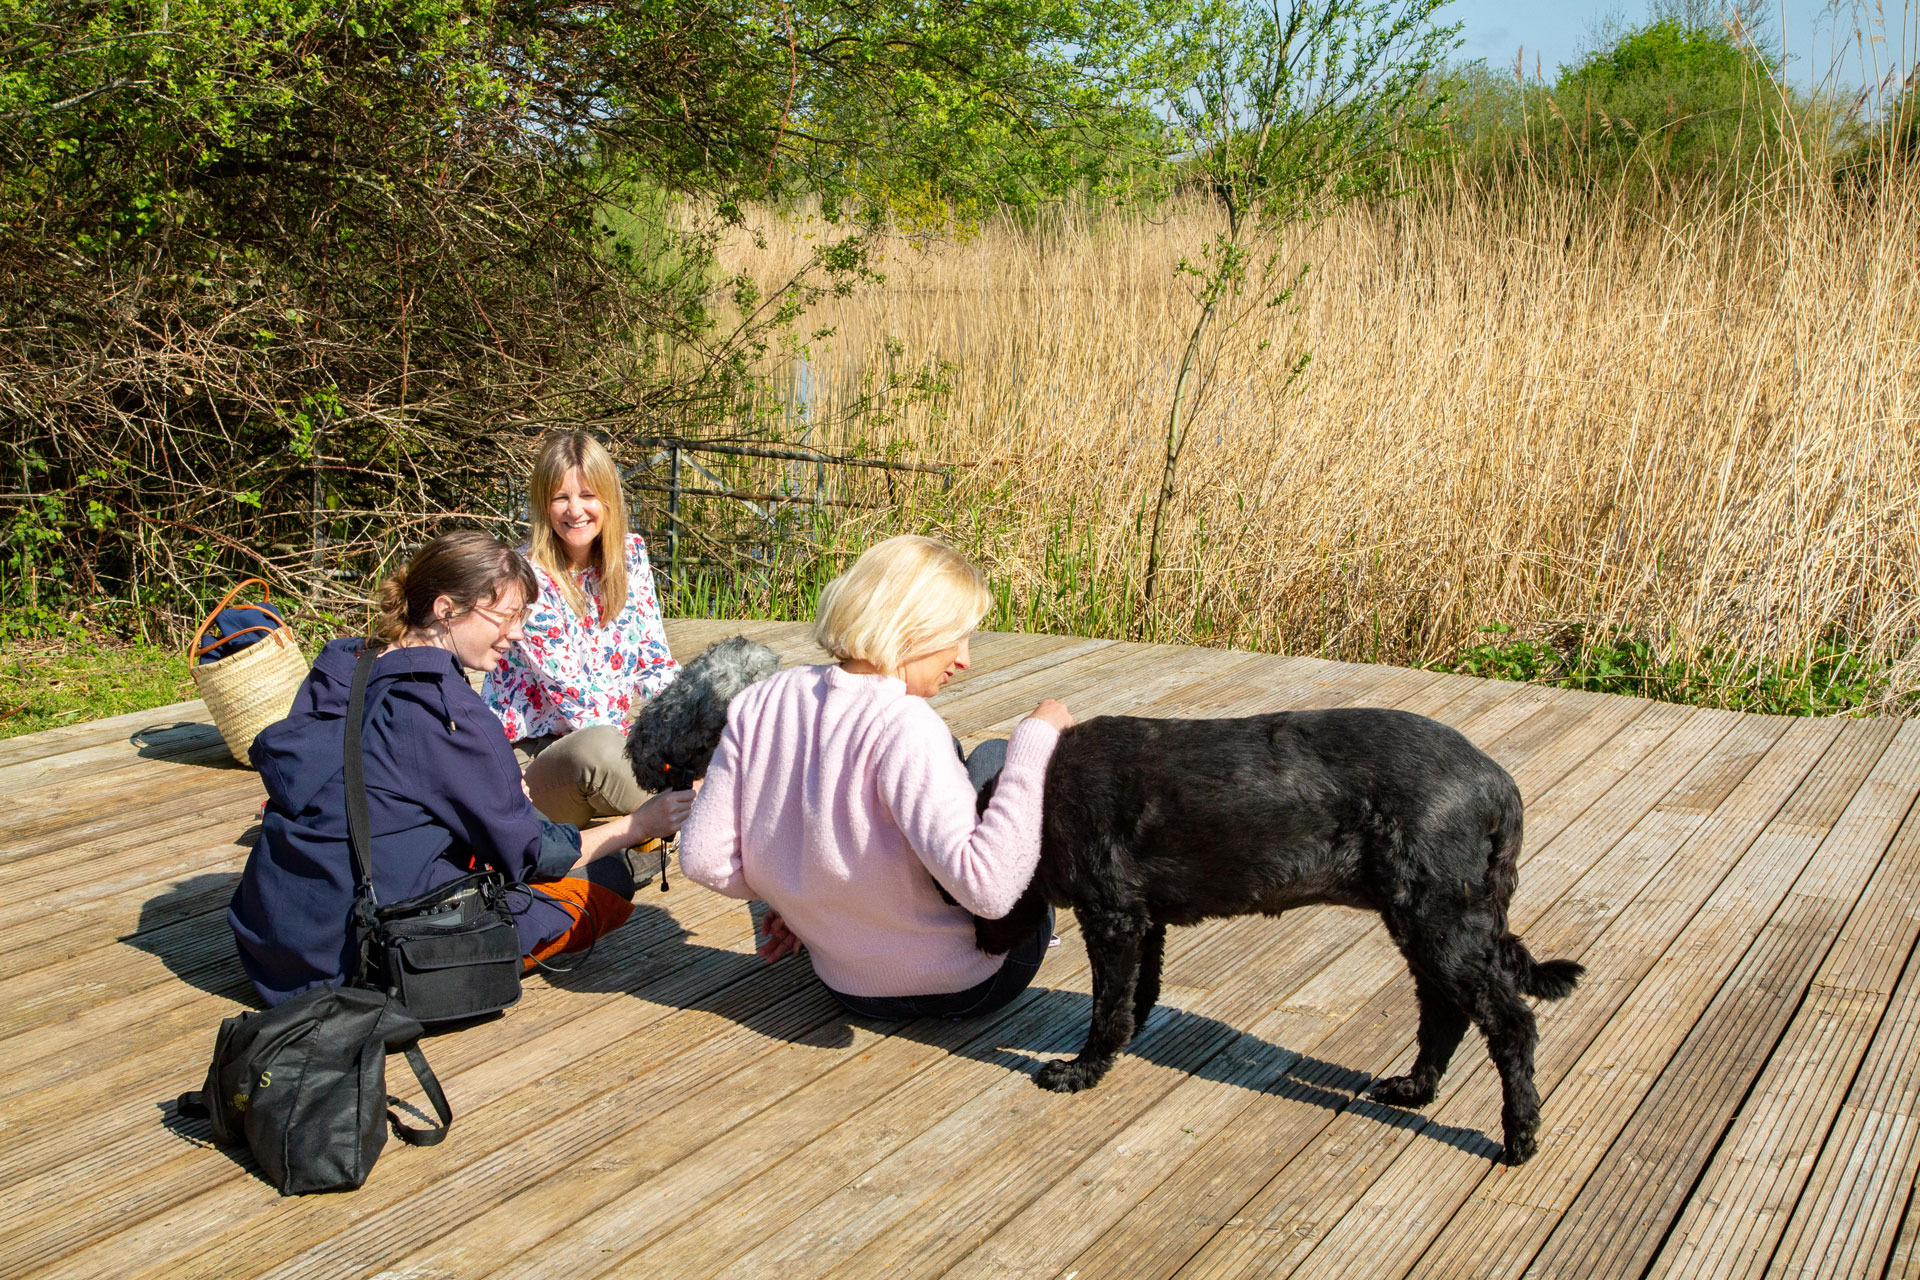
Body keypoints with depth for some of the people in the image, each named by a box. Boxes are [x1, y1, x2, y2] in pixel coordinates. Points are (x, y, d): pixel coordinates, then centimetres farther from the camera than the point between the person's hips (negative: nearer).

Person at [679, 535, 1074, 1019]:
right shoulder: (904, 727, -29)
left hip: (851, 986, 6)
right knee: (996, 755, 16)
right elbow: (987, 885, -37)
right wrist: (1036, 740, -28)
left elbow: (702, 857, -6)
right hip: (970, 986, -6)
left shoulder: (761, 703, -9)